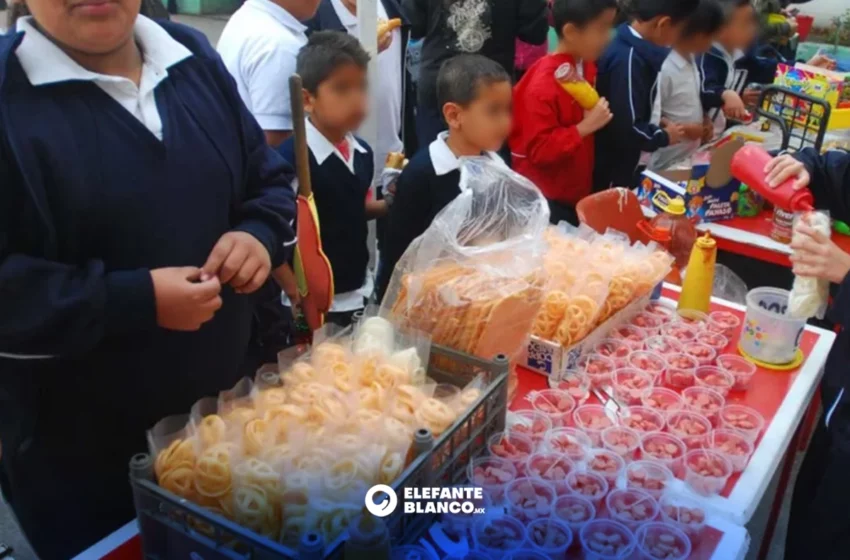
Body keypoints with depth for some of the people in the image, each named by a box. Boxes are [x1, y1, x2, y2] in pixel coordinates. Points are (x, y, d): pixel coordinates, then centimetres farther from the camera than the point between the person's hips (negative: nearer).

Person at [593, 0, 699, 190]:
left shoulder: (631, 48, 5)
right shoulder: (628, 59, -25)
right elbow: (627, 129, -26)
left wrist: (657, 129, 6)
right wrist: (664, 136, -10)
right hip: (608, 174, -9)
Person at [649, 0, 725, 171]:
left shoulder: (691, 59, 5)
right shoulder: (664, 68, -23)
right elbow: (649, 119, -23)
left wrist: (705, 121, 2)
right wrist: (684, 129, -18)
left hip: (691, 156, 9)